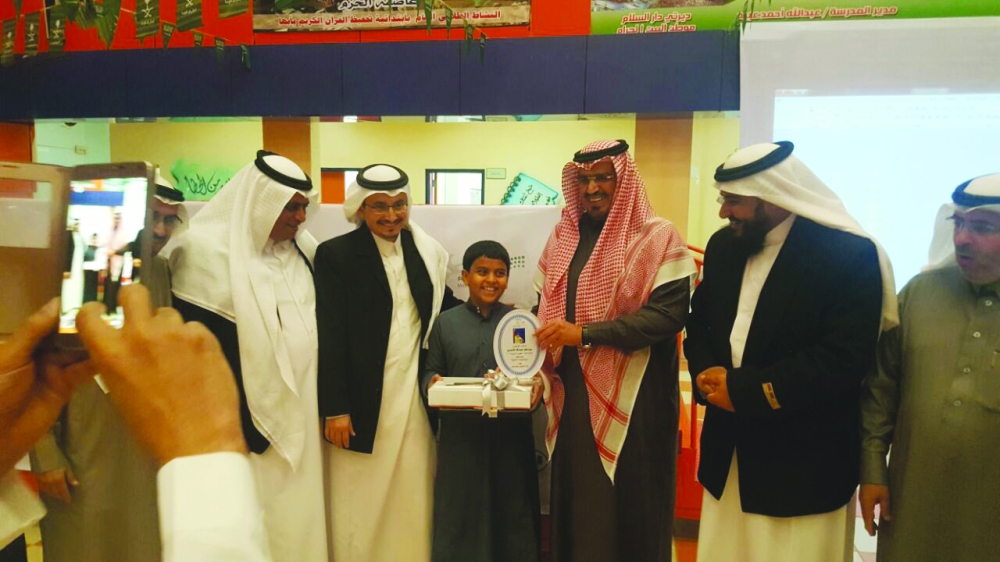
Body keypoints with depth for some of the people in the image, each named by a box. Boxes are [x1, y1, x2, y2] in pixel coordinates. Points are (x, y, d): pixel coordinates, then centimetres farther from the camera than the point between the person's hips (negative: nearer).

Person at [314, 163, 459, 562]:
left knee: (413, 501, 12)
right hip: (364, 402, -3)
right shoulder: (336, 254, -5)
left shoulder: (426, 251, 8)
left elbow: (441, 314, 15)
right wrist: (334, 409, -11)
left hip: (416, 398, 4)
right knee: (362, 505, 8)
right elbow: (330, 338, -9)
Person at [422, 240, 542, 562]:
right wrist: (433, 384, -14)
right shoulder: (445, 322, 7)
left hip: (511, 435, 0)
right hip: (460, 436, 0)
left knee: (512, 513, 9)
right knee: (461, 514, 8)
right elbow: (431, 371, 7)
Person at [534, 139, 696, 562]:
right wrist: (542, 354, -4)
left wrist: (584, 333, -20)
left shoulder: (658, 237, -5)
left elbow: (670, 312, -16)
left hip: (632, 396, -4)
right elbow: (546, 305, 16)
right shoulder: (563, 237, 10)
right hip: (572, 392, 4)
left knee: (629, 503, 4)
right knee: (574, 497, 8)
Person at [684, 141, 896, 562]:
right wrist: (707, 376, -10)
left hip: (803, 464, -5)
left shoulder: (850, 254, -15)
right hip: (727, 451, 6)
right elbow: (699, 322, 10)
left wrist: (743, 389, -20)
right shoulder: (723, 246, 5)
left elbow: (844, 361, -22)